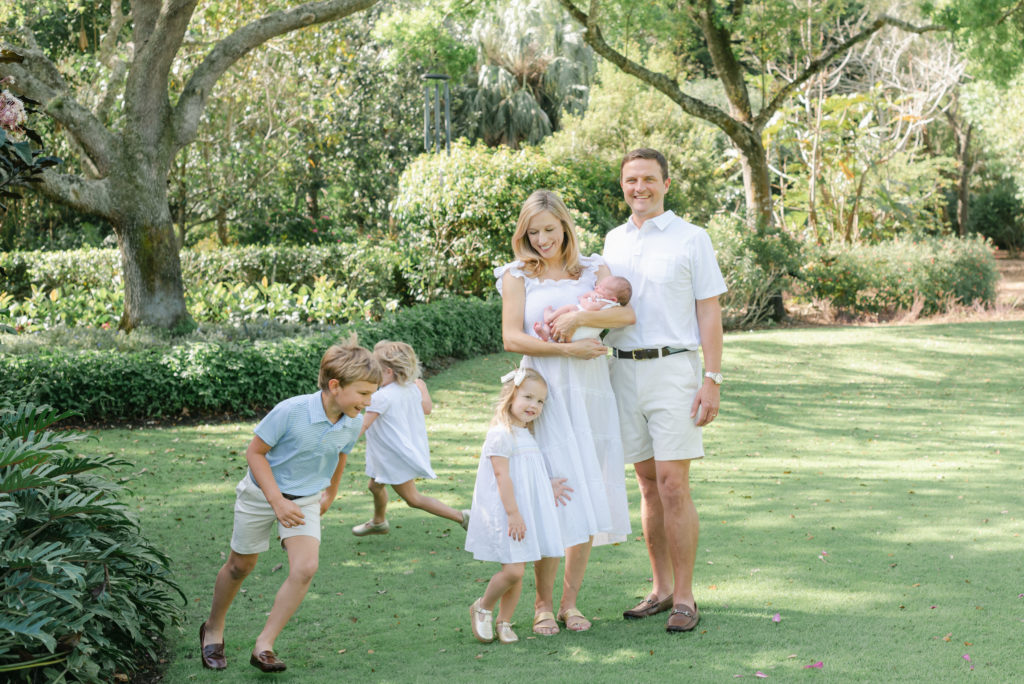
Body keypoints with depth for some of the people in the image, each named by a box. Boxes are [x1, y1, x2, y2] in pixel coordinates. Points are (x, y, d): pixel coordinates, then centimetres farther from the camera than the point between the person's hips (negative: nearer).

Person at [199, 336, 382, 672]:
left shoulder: (352, 424, -14)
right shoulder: (290, 411, -30)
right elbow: (255, 451, -19)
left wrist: (330, 495, 23)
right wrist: (277, 501, -22)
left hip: (306, 500, 3)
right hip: (262, 494, -3)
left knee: (305, 568, -18)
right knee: (240, 566, 13)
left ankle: (263, 646, -7)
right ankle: (213, 630, 40)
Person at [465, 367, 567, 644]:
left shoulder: (527, 436, 15)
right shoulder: (501, 434, -13)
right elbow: (502, 476, -18)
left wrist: (548, 489, 19)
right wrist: (513, 513, -21)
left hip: (526, 515, 9)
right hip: (505, 517, -9)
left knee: (518, 572, 8)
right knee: (513, 570, -13)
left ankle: (504, 622, 19)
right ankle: (482, 608, 10)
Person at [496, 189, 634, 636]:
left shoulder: (593, 270, 12)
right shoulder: (518, 276, 7)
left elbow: (627, 314, -4)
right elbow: (512, 338, -5)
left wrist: (579, 317, -19)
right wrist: (567, 349, -14)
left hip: (591, 394, 3)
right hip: (545, 393, -2)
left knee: (589, 497, 1)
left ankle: (570, 601, 11)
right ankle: (543, 603, 2)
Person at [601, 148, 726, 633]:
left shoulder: (691, 238, 0)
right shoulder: (613, 241, 14)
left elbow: (709, 312, -3)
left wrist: (712, 380, -10)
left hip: (673, 369, -5)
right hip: (623, 370, 5)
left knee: (673, 485, -8)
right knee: (649, 485, 9)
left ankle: (685, 597, -2)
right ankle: (661, 589, 17)